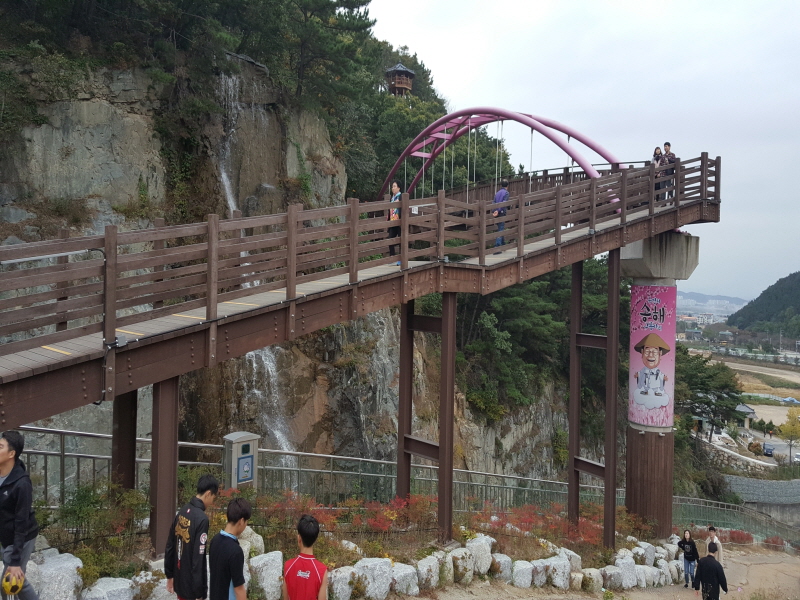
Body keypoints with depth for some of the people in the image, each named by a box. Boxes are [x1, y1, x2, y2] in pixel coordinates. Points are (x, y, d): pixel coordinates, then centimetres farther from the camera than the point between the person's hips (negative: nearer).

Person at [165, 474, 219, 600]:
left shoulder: (183, 511, 2)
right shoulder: (201, 518, -23)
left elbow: (170, 546, 10)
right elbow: (198, 559, -23)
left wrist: (169, 575, 20)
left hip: (179, 581, 8)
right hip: (190, 586, -8)